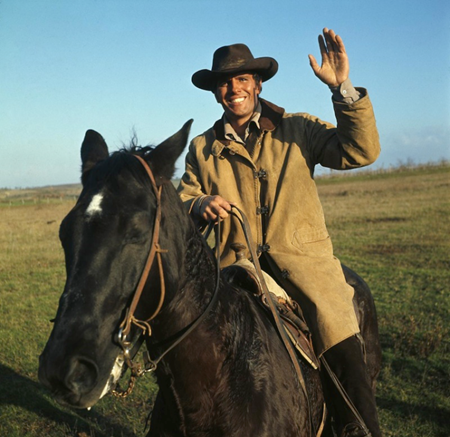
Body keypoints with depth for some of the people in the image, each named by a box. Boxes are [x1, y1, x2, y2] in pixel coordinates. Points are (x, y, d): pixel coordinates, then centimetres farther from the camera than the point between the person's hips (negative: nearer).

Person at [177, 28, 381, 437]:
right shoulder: (202, 148, 16)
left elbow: (361, 151, -2)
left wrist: (342, 88, -12)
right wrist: (200, 205, -9)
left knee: (345, 349, -16)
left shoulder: (298, 129, 9)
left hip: (302, 258, -2)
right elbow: (182, 200, 15)